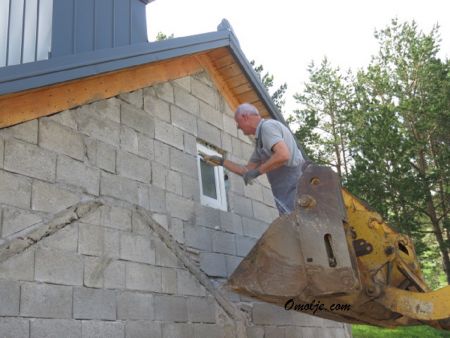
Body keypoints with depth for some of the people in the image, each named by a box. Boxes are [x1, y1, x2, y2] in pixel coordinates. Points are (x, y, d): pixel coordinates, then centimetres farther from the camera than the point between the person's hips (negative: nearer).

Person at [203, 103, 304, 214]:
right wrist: (221, 161, 30)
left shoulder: (267, 126, -8)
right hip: (288, 193, 9)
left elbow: (283, 155, -24)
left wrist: (257, 171, -14)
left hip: (295, 188, -9)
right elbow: (247, 170, 27)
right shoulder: (261, 139, 22)